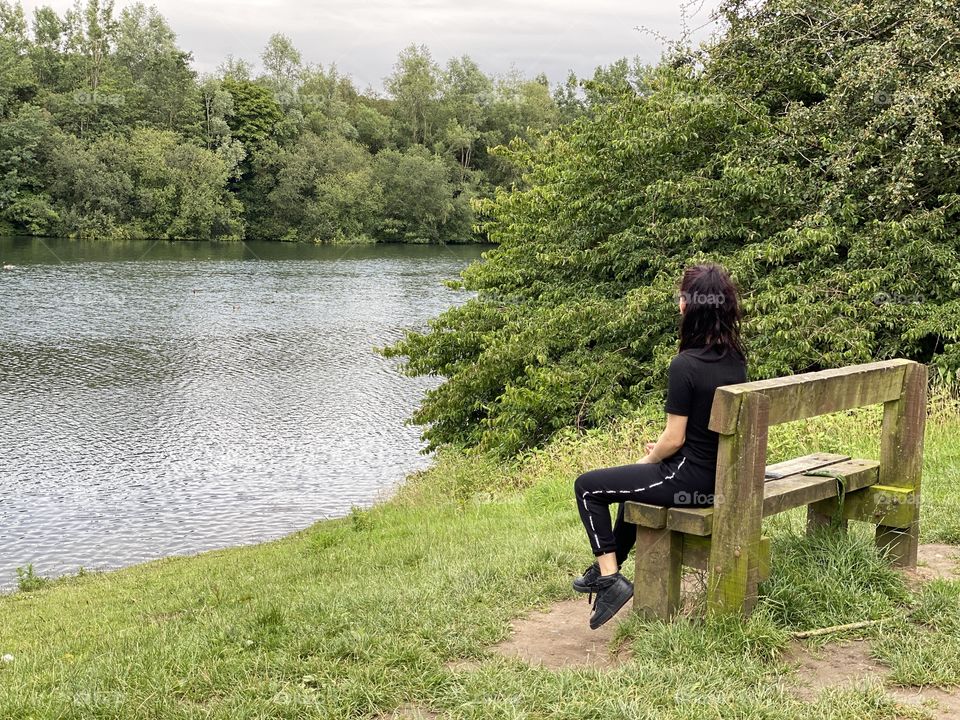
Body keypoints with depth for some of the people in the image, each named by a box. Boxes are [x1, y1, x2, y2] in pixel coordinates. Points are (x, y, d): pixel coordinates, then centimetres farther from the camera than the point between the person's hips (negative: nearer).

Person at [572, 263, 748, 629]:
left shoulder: (686, 365, -23)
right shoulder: (736, 359, 2)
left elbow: (674, 438, -18)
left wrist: (650, 459, 1)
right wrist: (661, 449, 14)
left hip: (692, 480, -9)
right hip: (722, 477, 9)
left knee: (588, 487, 3)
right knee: (633, 479, 34)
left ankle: (610, 578, 3)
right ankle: (609, 565, 44)